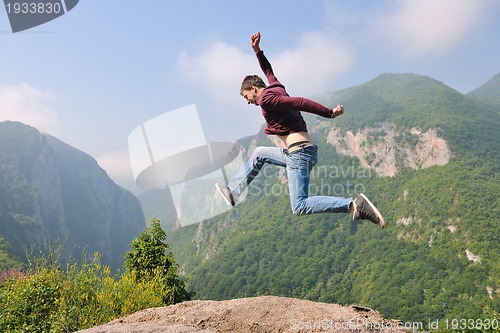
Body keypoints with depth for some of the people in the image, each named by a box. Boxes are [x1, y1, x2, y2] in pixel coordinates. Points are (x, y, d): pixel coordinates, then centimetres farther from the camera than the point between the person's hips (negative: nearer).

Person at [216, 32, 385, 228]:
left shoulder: (266, 98, -7)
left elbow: (301, 103, -16)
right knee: (259, 154, 27)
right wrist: (257, 51, 40)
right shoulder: (276, 88, 20)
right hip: (299, 152, 10)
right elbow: (269, 72, 40)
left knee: (300, 207, -16)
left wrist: (330, 113, -16)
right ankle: (233, 192, 33)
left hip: (299, 152, -10)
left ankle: (354, 205, -22)